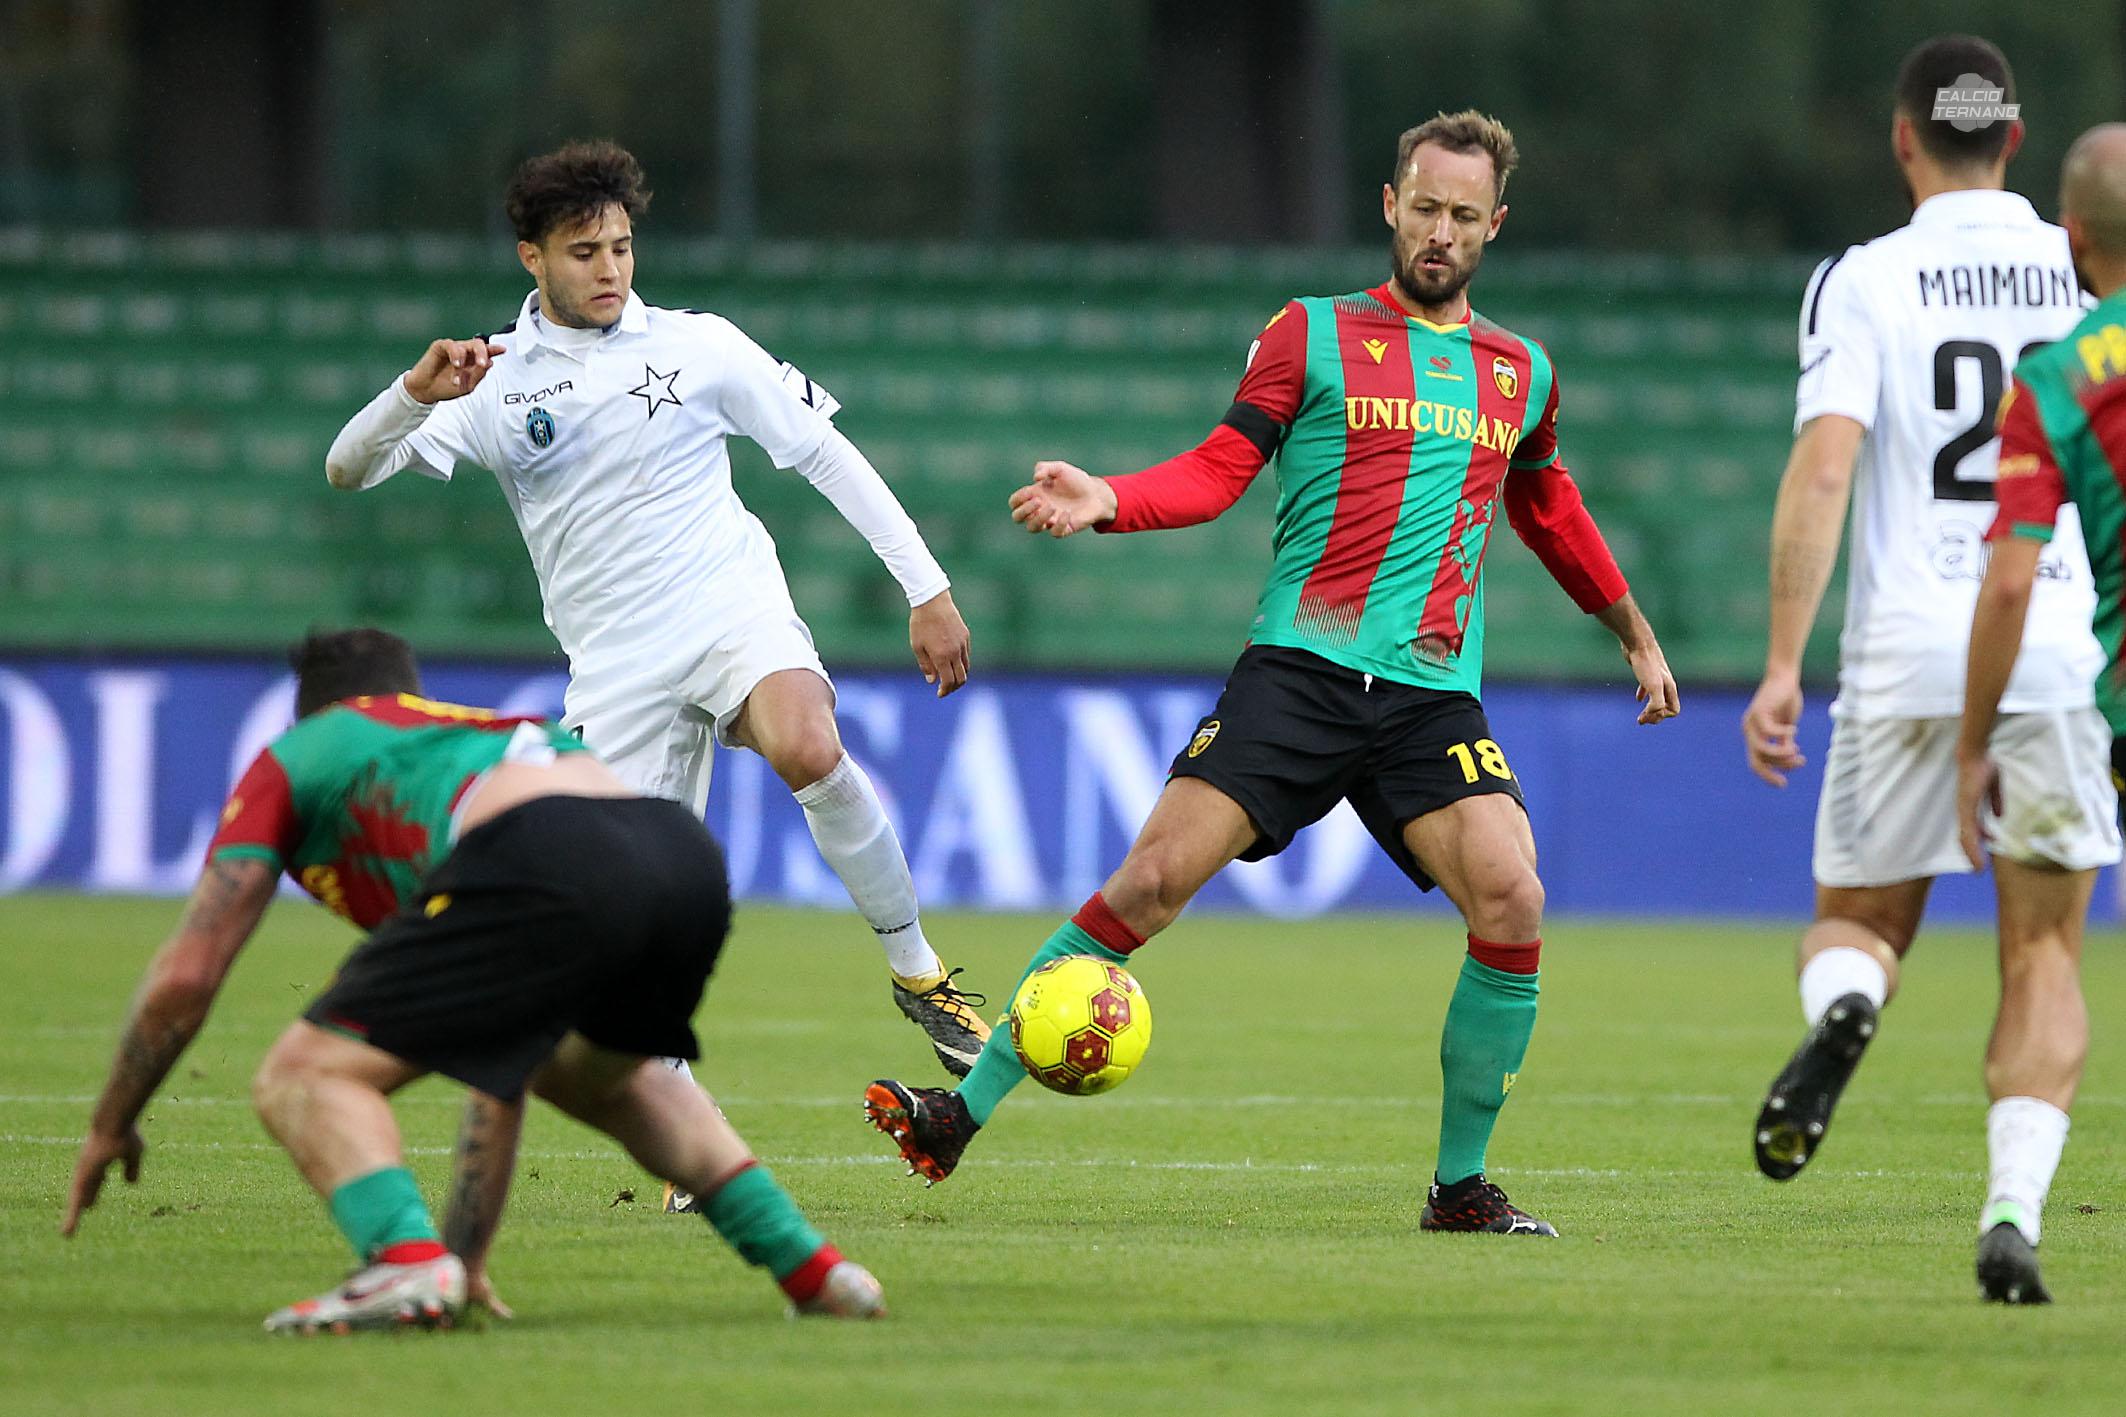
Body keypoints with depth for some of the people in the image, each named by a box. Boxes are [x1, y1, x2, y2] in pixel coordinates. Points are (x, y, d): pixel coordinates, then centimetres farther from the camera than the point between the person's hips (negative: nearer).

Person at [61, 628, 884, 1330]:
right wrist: (468, 1251, 47)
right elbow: (503, 1072, 44)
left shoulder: (289, 760, 29)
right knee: (597, 1070, 37)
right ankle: (809, 1267, 30)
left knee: (306, 1078, 4)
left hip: (552, 864, -6)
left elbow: (186, 976, 21)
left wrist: (111, 1128, 37)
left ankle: (405, 1262, -23)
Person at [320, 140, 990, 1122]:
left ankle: (917, 972, -14)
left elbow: (826, 453, 7)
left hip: (735, 608, -2)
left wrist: (927, 590, 3)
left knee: (808, 754, -33)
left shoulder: (698, 345, 3)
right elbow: (347, 470, -4)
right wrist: (416, 394, -25)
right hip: (615, 662, 2)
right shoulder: (493, 384, 4)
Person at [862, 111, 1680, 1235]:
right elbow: (1218, 471, 0)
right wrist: (1106, 501, -18)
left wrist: (1636, 635, 42)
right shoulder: (1314, 335, 6)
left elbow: (1550, 515, 33)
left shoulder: (1520, 374, 16)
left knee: (1511, 902, -18)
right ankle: (961, 1115, -6)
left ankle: (1460, 1185, -3)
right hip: (1299, 669, -2)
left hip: (1435, 694, 3)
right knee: (1151, 880, -13)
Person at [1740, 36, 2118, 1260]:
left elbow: (1822, 473, -12)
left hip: (1906, 655, -1)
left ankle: (1841, 1011, -20)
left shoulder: (1864, 283, -2)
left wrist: (1784, 665, -13)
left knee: (1859, 921, 16)